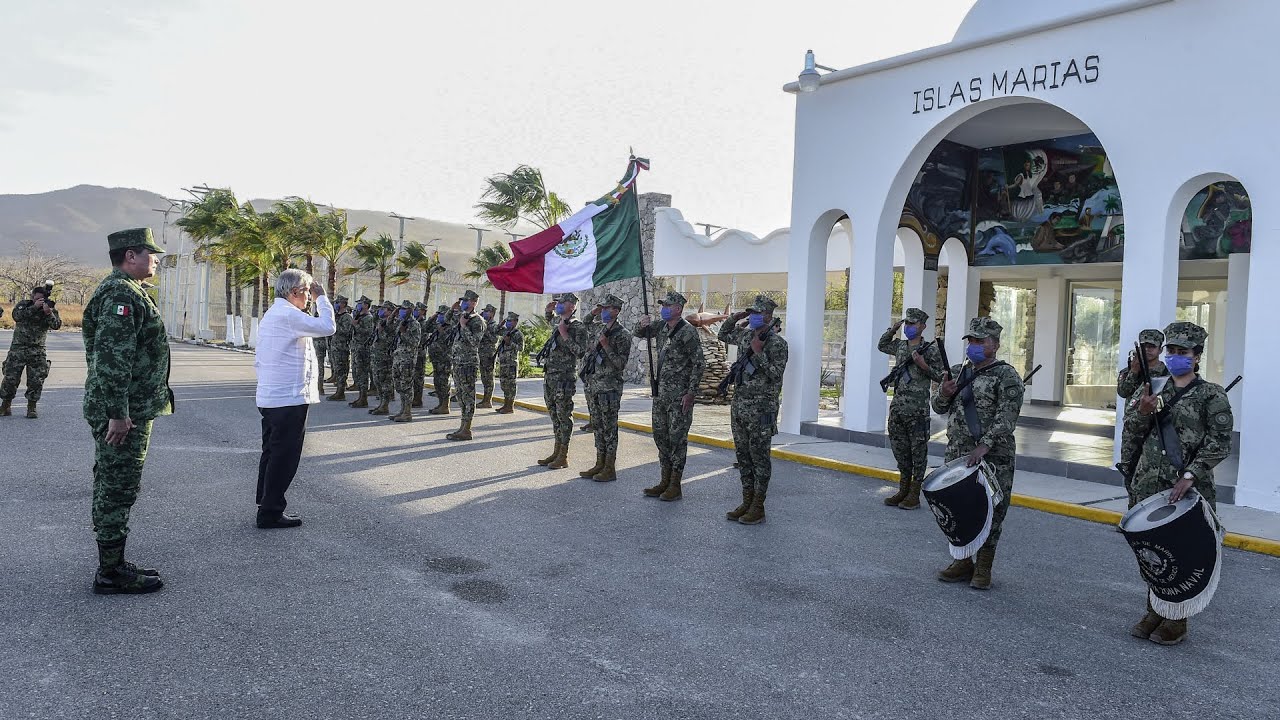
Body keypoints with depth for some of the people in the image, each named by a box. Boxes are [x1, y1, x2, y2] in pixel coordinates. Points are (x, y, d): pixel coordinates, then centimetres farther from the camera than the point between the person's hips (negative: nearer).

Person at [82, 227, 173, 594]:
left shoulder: (122, 291, 18)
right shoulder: (122, 294, -17)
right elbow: (113, 358, -25)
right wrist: (118, 413, -25)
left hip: (125, 411, 11)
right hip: (124, 413, -11)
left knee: (111, 490, 16)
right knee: (118, 491, -3)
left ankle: (113, 563, 26)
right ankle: (111, 573, 5)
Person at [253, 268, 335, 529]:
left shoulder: (271, 315, 17)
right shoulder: (288, 315, -16)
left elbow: (258, 360, 20)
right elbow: (327, 327, -25)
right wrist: (321, 297, -12)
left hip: (269, 398, 10)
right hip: (290, 399, -10)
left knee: (272, 453, 17)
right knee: (284, 457, -3)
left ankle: (265, 506, 26)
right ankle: (271, 512, 2)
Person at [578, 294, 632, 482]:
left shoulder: (622, 335, -8)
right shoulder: (600, 330, 14)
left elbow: (621, 364, -14)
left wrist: (606, 346, -18)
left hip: (609, 388, -8)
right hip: (592, 385, 8)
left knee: (609, 428, -3)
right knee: (598, 426, 12)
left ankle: (610, 469, 3)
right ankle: (600, 464, 21)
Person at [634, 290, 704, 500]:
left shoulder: (688, 331, -13)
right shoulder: (662, 328, 10)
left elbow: (699, 363, -15)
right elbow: (637, 334, 24)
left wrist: (690, 392, -18)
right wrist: (642, 325, -1)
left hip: (680, 394, -8)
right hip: (661, 391, 8)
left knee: (677, 437, -2)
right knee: (660, 434, 12)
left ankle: (675, 485, 5)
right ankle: (665, 481, 22)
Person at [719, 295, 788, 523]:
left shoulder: (777, 343, -10)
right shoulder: (745, 335, 11)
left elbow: (776, 375, -17)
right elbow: (723, 336, 28)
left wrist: (759, 352, -20)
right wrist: (734, 318, 12)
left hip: (761, 409, -7)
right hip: (739, 405, 8)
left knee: (759, 457, -1)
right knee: (743, 455, 12)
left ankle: (758, 508, 7)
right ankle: (747, 502, 22)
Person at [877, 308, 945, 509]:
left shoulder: (930, 349, -5)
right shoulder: (900, 346, 13)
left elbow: (941, 377, -4)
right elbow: (881, 345, 31)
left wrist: (924, 366, -18)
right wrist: (893, 329, 16)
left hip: (917, 409, -7)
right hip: (897, 405, 7)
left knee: (918, 450, 1)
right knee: (899, 448, 12)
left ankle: (914, 495, 7)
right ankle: (903, 490, 22)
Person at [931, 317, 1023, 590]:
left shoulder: (1006, 375, -6)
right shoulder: (958, 372, 13)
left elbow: (1007, 416, -17)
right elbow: (939, 408, 19)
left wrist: (984, 445, -26)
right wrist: (944, 393, -4)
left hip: (994, 457, -6)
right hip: (957, 453, 6)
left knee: (990, 511, 1)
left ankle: (983, 569, 13)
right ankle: (963, 562, 24)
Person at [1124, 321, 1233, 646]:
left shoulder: (1211, 395, -4)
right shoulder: (1152, 388, 10)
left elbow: (1219, 443, -10)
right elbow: (1131, 429, 9)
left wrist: (1190, 476, -20)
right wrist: (1143, 412, -13)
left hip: (1189, 487, -5)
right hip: (1149, 484, 5)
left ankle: (1177, 621, 16)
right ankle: (1154, 611, 26)